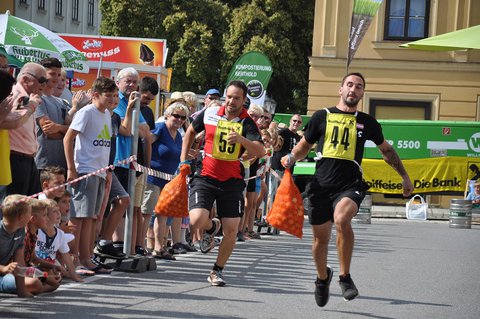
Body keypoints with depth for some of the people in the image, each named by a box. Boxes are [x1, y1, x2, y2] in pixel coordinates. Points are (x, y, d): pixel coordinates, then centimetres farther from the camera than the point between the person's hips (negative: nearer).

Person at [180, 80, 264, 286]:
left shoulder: (247, 123, -5)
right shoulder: (210, 114, 0)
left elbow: (260, 151, -21)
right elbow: (191, 131, 20)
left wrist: (242, 140, -39)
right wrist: (184, 159, 14)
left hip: (232, 182, 0)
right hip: (206, 177, 0)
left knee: (231, 231, -2)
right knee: (197, 220, -21)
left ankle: (217, 271, 19)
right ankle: (212, 227, 17)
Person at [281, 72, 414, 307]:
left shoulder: (367, 122, 10)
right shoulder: (322, 116, 8)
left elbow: (386, 150, 24)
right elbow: (304, 146, 18)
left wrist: (405, 177, 26)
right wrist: (291, 158, 0)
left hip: (350, 185, -1)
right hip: (321, 184, 2)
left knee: (341, 218, -32)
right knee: (320, 237, 7)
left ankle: (345, 276, -17)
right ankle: (323, 277, 38)